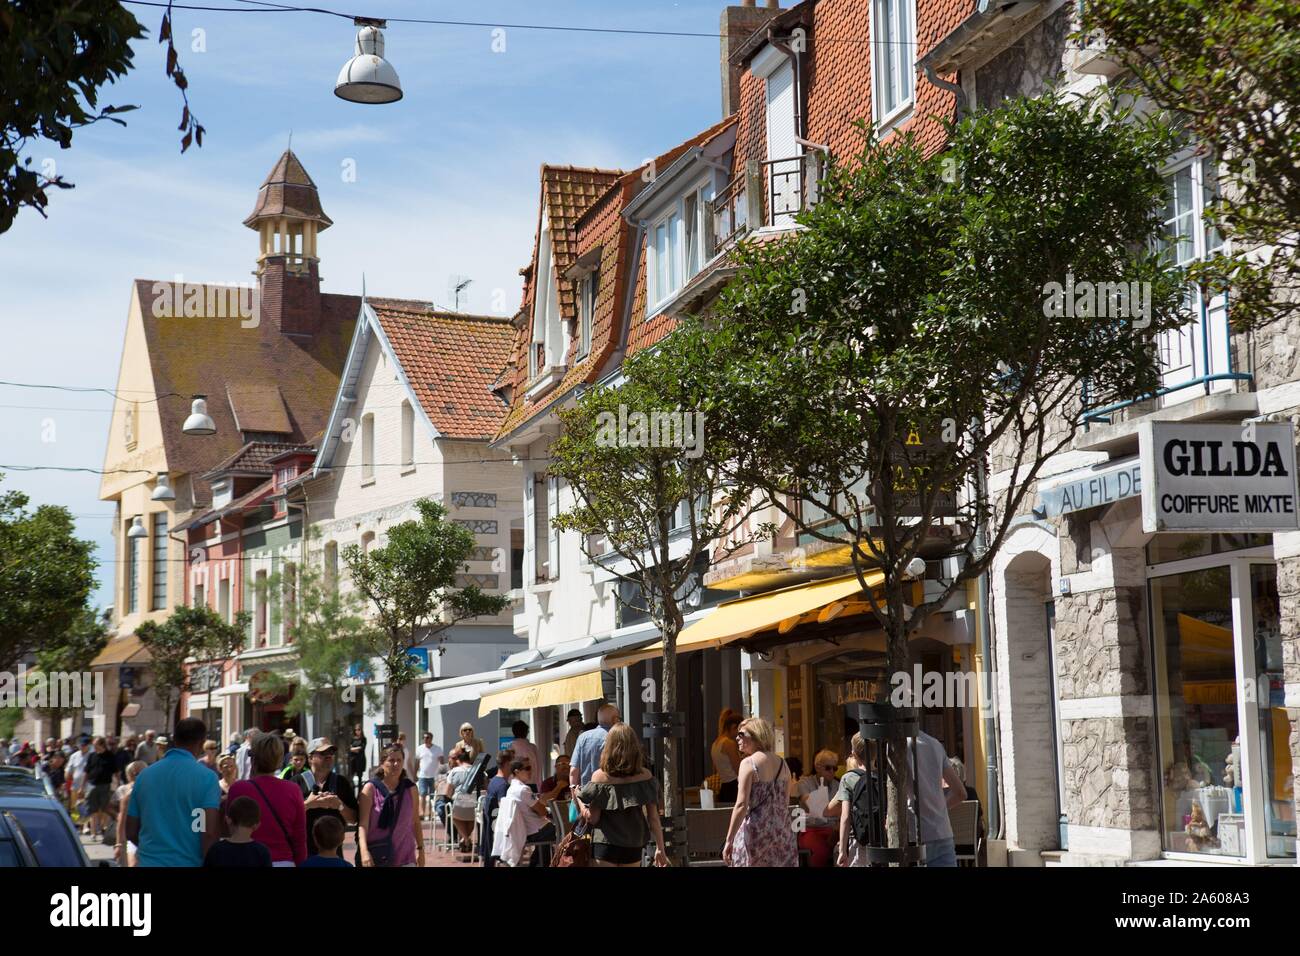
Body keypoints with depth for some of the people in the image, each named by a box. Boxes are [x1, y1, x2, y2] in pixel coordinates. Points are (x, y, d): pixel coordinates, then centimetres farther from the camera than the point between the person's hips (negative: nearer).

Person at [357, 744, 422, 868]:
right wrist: (364, 851, -26)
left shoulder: (410, 788, 4)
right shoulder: (371, 788, -6)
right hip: (376, 858, -2)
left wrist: (420, 848, 13)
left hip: (405, 857, 2)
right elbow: (363, 823, -13)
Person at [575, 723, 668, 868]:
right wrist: (660, 848, 5)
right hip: (634, 845, 3)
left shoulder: (600, 776, -9)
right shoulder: (645, 776, -3)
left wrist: (578, 797, 9)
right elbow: (653, 817, -2)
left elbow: (592, 818, -7)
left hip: (605, 844, -3)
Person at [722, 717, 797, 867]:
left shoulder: (748, 763, -9)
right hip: (782, 833, 6)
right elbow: (785, 804, 12)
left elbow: (742, 805, -15)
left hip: (756, 832, -6)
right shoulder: (782, 764, 9)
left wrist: (729, 840, -12)